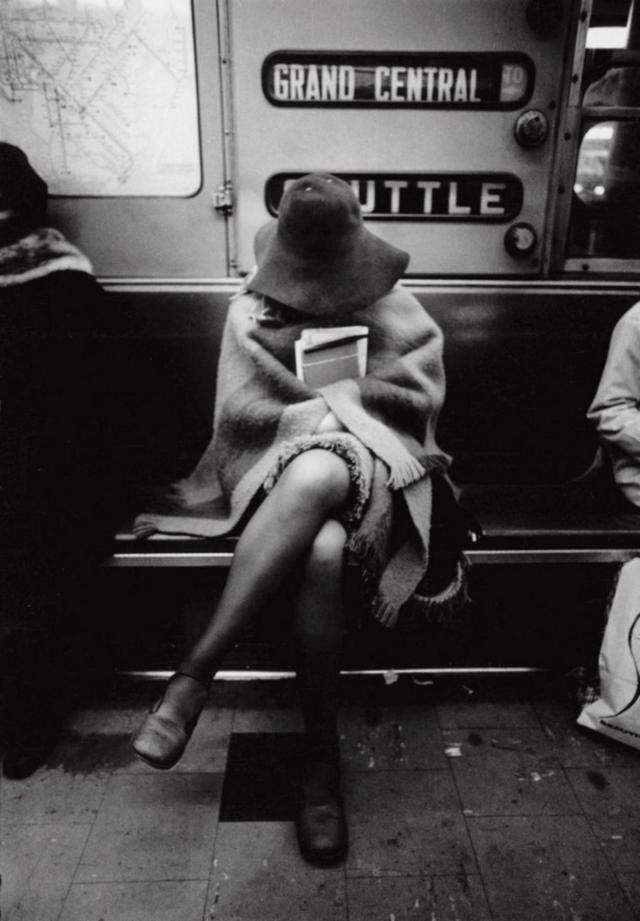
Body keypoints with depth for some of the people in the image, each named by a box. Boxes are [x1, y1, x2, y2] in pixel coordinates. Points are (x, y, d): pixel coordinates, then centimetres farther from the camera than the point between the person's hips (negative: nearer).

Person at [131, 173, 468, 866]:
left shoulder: (395, 310, 11)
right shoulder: (252, 310, 8)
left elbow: (422, 401, 6)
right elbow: (238, 414, 1)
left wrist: (330, 394, -4)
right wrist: (345, 399, -4)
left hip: (372, 469, 0)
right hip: (277, 466, 0)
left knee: (315, 475, -39)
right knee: (320, 550, -38)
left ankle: (196, 672, -28)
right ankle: (321, 755, -19)